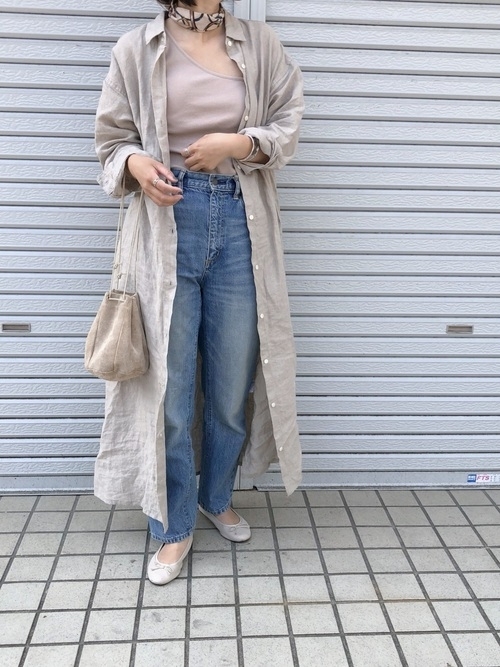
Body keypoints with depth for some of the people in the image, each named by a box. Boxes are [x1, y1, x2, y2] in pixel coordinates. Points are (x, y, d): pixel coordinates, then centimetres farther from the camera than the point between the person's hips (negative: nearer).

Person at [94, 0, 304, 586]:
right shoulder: (137, 49, 6)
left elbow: (286, 125, 10)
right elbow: (113, 139, 9)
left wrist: (237, 144, -9)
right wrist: (135, 163, -14)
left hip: (240, 224, 2)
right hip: (167, 223, -1)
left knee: (233, 381, 9)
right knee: (169, 385, 1)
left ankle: (217, 498, 35)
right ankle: (174, 527, 20)